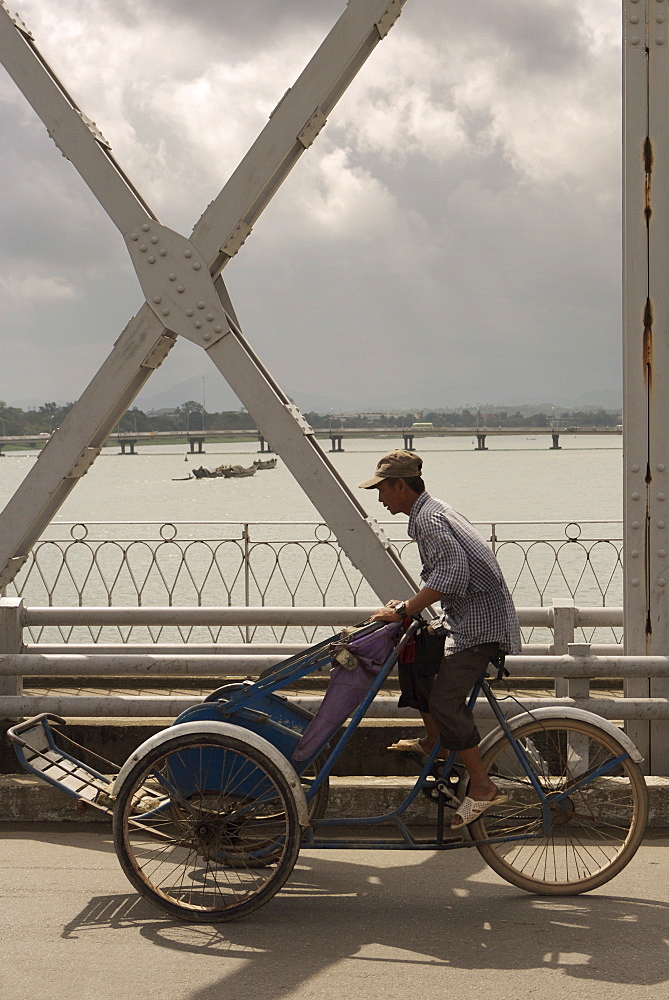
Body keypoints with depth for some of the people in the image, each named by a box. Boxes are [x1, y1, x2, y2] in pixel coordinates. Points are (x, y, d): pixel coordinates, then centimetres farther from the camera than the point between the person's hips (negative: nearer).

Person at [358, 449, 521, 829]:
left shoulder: (428, 519, -17)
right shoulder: (432, 510, 15)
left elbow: (452, 573, -31)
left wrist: (404, 610, -28)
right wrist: (408, 607, 17)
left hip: (481, 620, -11)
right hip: (465, 615, 11)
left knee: (445, 700, -14)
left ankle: (482, 786, -7)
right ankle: (434, 741, 33)